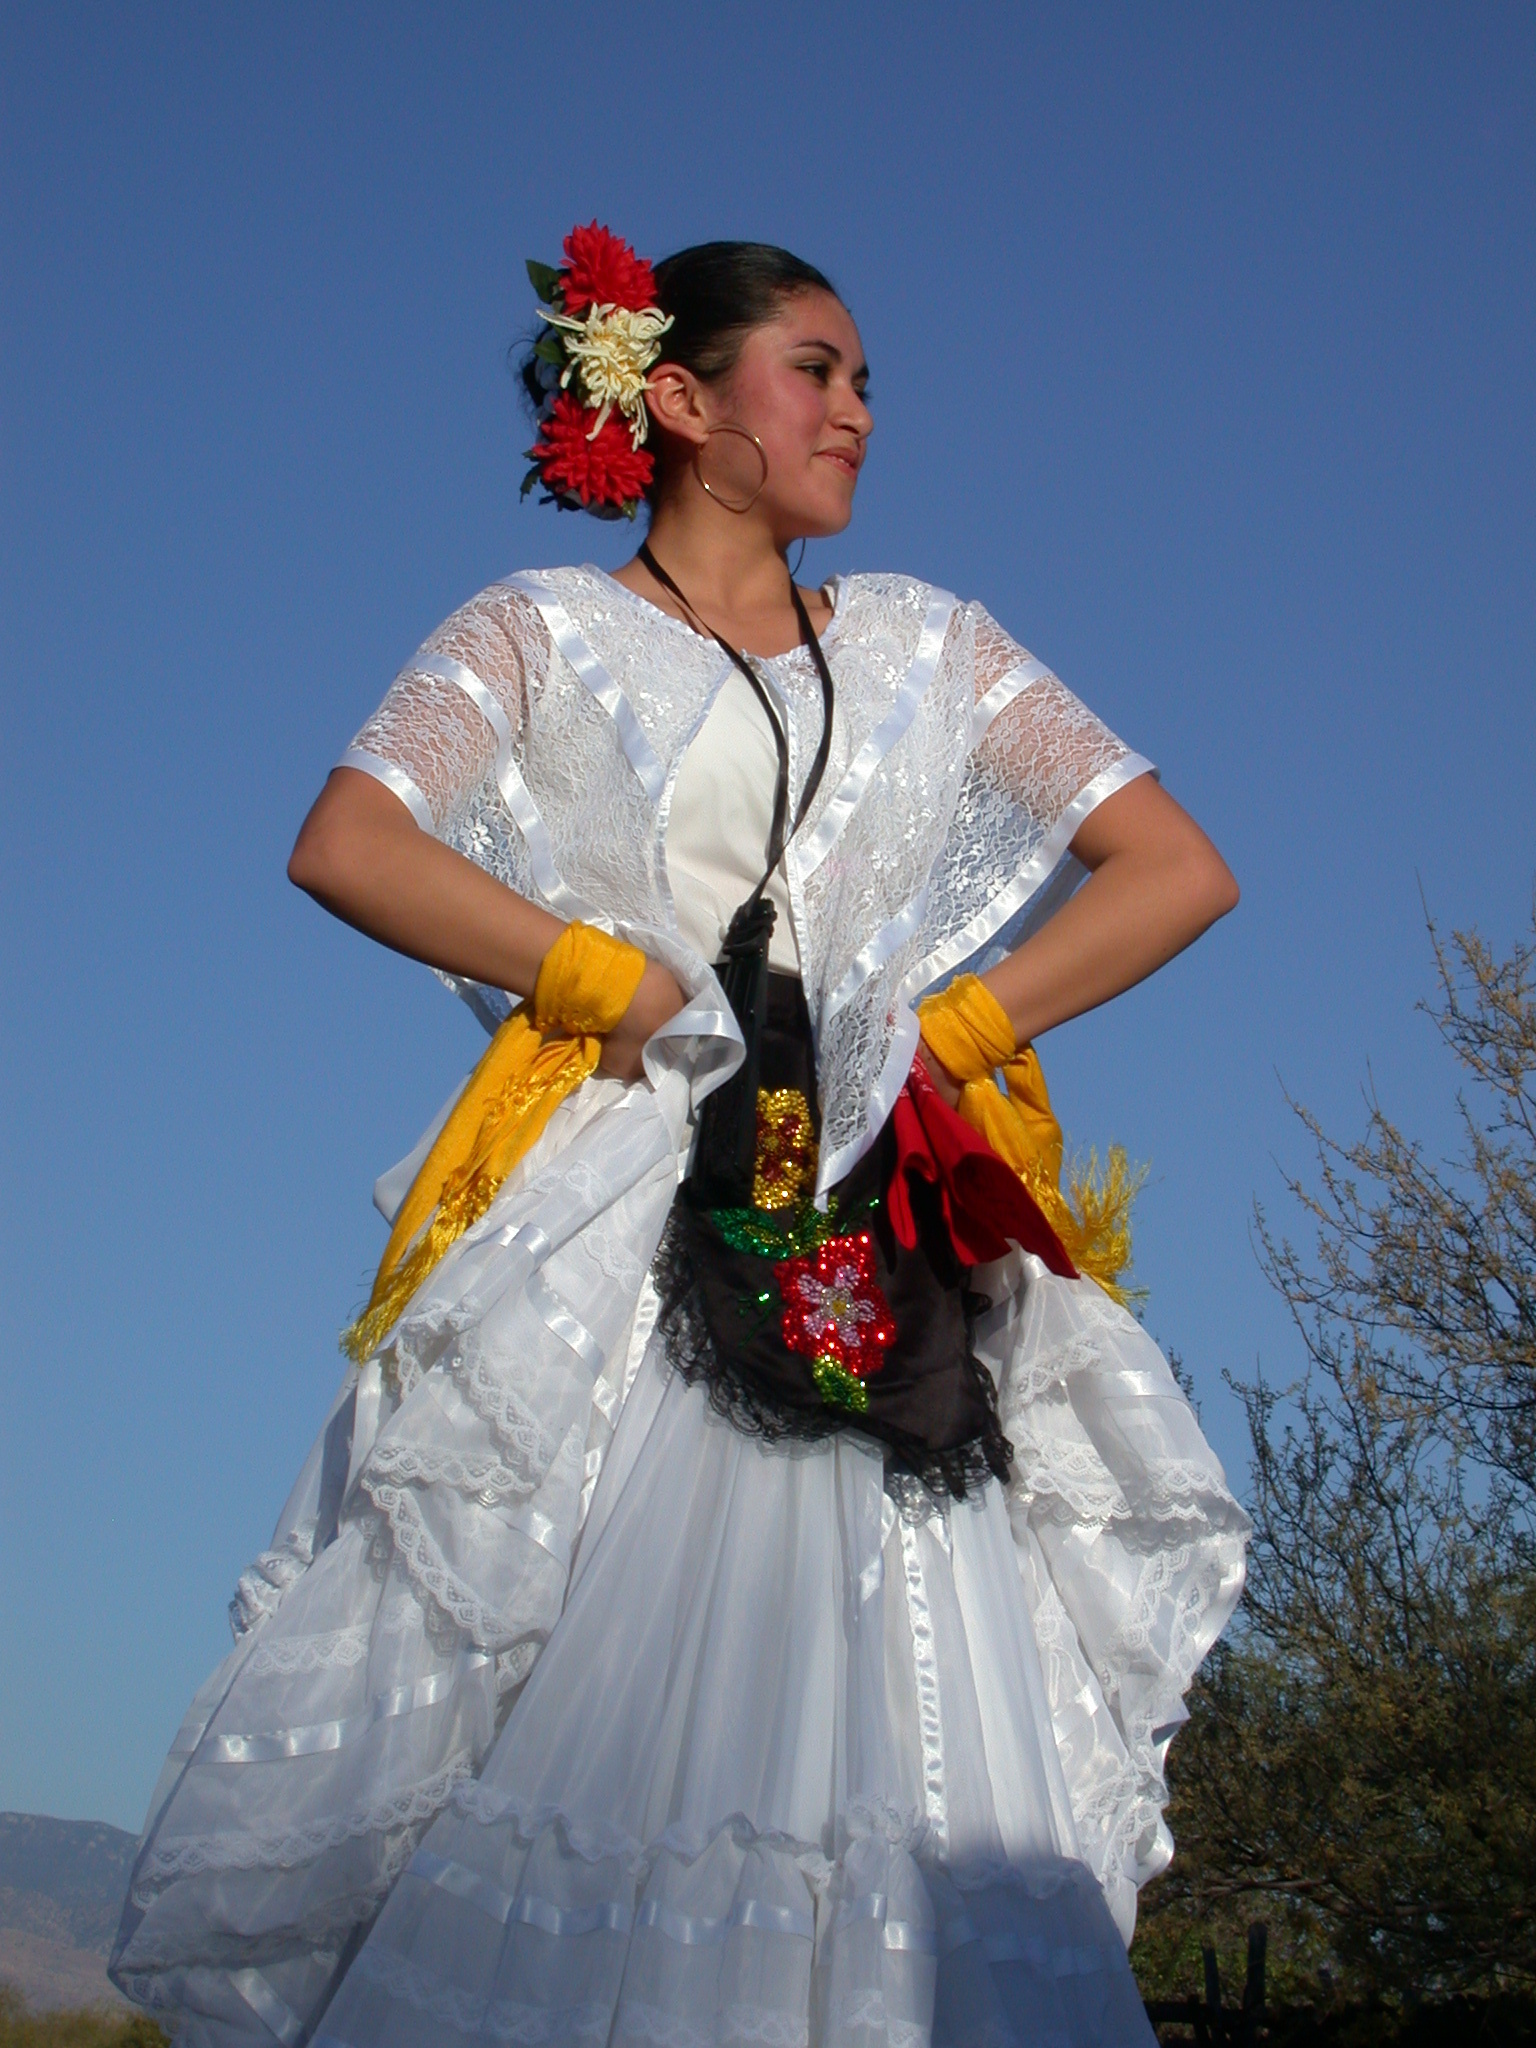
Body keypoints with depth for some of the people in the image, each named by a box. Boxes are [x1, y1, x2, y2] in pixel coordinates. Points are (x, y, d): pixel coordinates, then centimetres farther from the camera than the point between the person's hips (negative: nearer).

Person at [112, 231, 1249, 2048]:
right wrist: (624, 987, -7)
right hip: (610, 1244, -2)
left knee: (916, 1744, -9)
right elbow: (343, 844, -5)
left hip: (887, 1266, 3)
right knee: (587, 1730, -15)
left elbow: (1179, 870, 14)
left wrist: (947, 1026, 2)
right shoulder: (540, 634, 13)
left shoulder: (925, 646, 21)